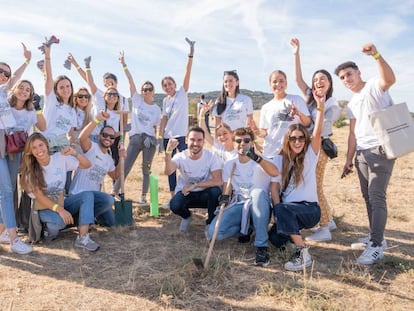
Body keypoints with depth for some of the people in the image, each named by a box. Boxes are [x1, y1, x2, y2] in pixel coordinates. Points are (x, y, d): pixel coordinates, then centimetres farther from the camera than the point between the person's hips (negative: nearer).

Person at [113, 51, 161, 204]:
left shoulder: (156, 109, 9)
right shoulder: (137, 100, 6)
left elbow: (155, 128, 12)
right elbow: (131, 81, -3)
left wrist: (153, 140, 5)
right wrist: (123, 64, -9)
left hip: (149, 140, 1)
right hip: (135, 138, -1)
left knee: (146, 170, 5)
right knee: (125, 167, -1)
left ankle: (143, 196, 15)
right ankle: (114, 193, 8)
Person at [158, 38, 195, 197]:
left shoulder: (182, 93, -1)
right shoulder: (165, 100, 12)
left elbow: (187, 73, -11)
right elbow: (164, 119, 11)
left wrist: (191, 54, -20)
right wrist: (160, 136, 3)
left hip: (181, 135, -5)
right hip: (168, 136, 5)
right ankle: (173, 195, 19)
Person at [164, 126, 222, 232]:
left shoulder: (211, 157, -15)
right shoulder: (180, 157, -15)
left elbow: (218, 181, -25)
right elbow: (168, 172, -35)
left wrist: (194, 185, -28)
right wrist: (168, 153, -52)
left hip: (205, 193, 0)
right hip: (185, 192, 0)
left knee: (215, 191, -33)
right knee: (174, 205, -31)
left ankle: (211, 221, -3)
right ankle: (186, 216, 9)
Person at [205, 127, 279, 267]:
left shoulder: (262, 161, -4)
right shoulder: (229, 164, 10)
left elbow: (275, 173, -26)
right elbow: (227, 186, 7)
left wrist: (256, 158, -41)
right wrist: (225, 196, -18)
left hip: (259, 207, -3)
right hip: (238, 205, 3)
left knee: (259, 192, -40)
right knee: (213, 233, -22)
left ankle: (261, 247, -31)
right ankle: (245, 228, 9)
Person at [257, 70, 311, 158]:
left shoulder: (297, 100, 3)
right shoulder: (266, 108, 9)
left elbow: (308, 123, -1)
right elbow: (264, 131, 11)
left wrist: (300, 114, -21)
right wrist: (260, 133, -12)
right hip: (270, 153, 2)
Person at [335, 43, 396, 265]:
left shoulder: (373, 86, -5)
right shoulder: (351, 104, 19)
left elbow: (390, 79, -29)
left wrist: (376, 55, -40)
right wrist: (349, 160, 15)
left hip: (380, 149, -8)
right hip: (362, 153, 9)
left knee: (377, 197, -11)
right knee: (368, 197, 13)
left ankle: (376, 246, -8)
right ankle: (375, 236, 25)